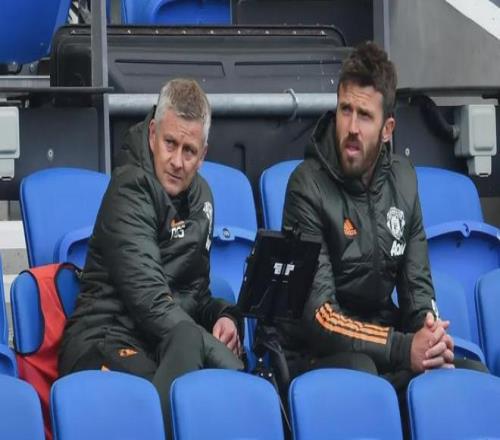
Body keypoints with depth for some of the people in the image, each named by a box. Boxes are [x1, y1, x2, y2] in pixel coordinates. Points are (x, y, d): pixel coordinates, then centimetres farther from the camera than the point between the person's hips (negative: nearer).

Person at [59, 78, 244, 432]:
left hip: (164, 343, 6)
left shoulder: (199, 196, 19)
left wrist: (222, 316, 4)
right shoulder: (130, 189, -7)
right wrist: (219, 353, -25)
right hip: (106, 340, -6)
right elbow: (150, 298, -18)